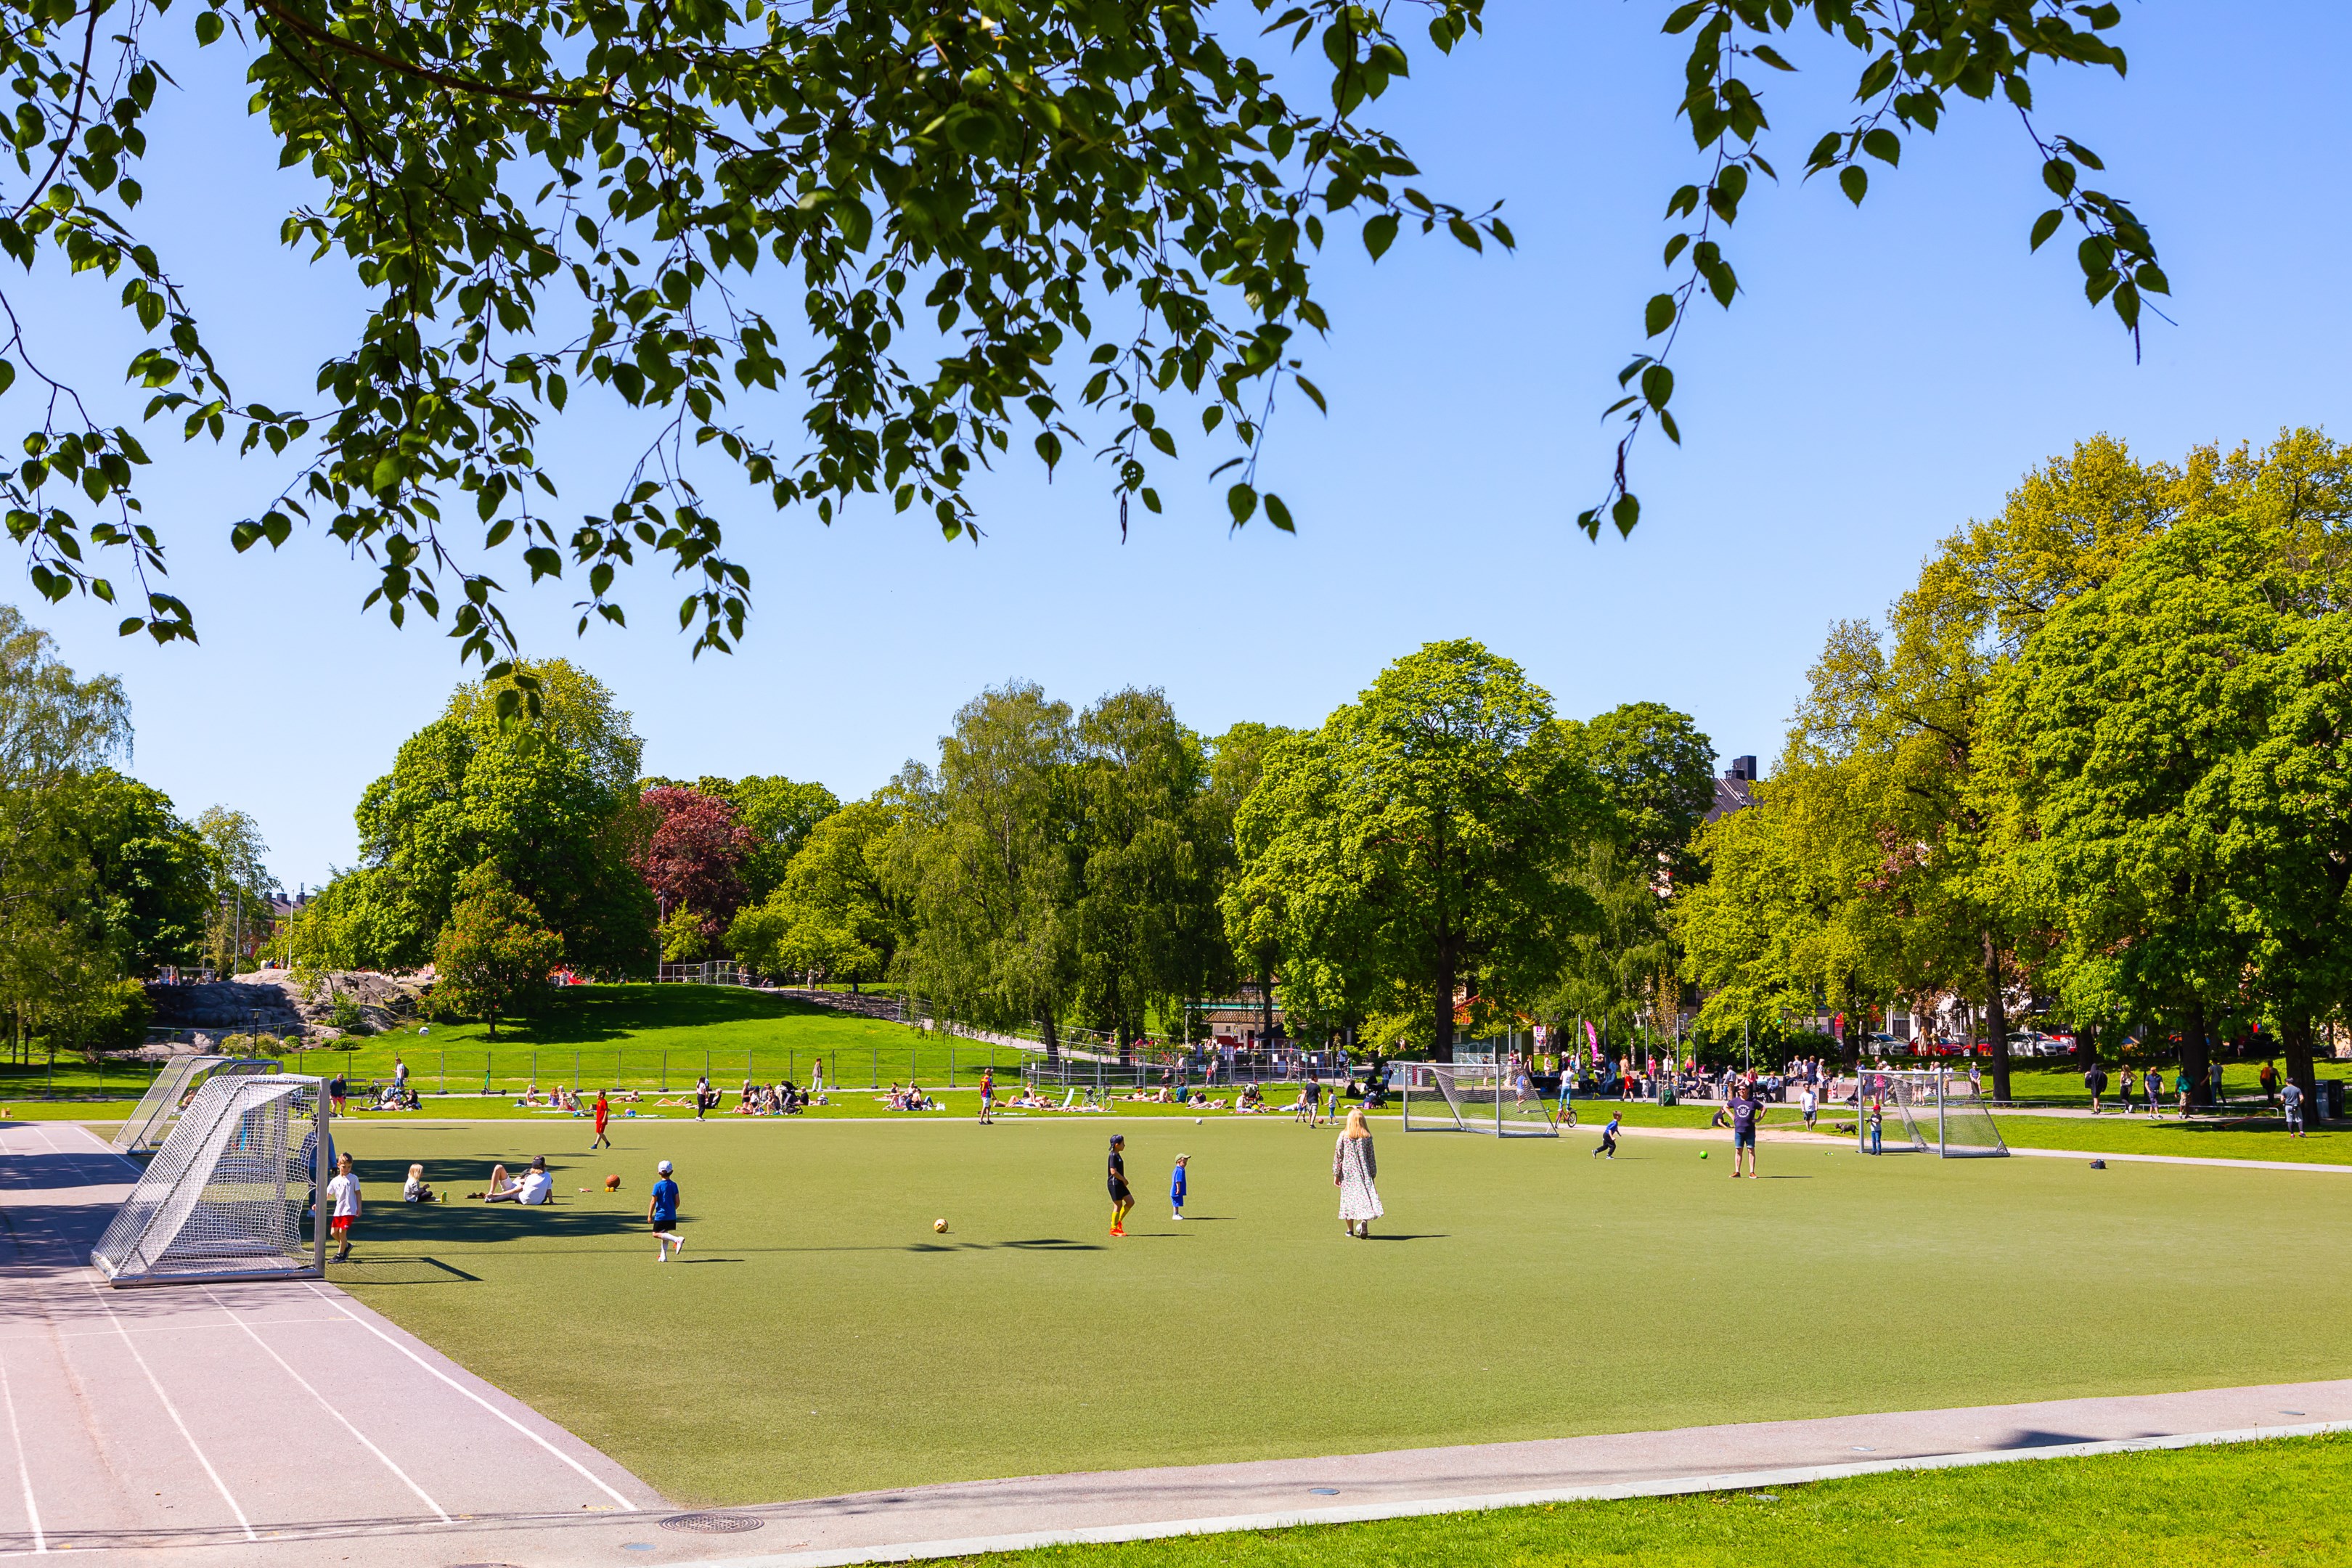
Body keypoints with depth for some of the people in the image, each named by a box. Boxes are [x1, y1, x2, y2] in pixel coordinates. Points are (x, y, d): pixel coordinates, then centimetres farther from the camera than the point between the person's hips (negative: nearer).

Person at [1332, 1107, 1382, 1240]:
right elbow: (1371, 1158, 3)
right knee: (1365, 1196, -1)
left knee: (1348, 1199, 11)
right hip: (1363, 1173, 0)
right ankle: (1364, 1220, -28)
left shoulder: (1343, 1136, -3)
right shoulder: (1367, 1137, -1)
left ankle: (1350, 1229, 18)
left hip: (1347, 1173, 1)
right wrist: (1372, 1174, 11)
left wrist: (1336, 1174, 6)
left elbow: (1338, 1156, -1)